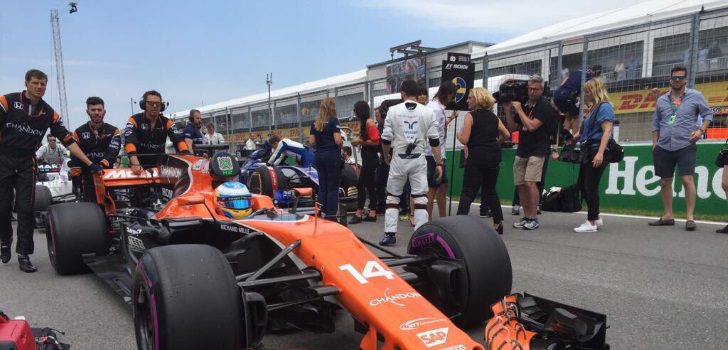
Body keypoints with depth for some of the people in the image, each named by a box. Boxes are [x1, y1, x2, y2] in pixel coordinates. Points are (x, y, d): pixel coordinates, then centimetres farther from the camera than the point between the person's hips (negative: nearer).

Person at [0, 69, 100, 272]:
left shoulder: (49, 113, 2)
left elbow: (68, 141, 1)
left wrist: (89, 163, -5)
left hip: (26, 163, 2)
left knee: (26, 209, -3)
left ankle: (24, 255, 4)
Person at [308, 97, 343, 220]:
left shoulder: (315, 123, 10)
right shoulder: (333, 120, -8)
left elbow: (311, 142, 6)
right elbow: (337, 140, -15)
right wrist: (342, 141, 5)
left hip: (319, 156, 6)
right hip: (333, 156, -6)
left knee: (322, 186, 11)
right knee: (333, 187, -1)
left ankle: (321, 215, 14)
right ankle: (331, 216, -1)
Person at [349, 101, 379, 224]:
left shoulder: (369, 122, -14)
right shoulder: (364, 122, 13)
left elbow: (375, 142, -19)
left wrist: (361, 142, -13)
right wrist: (358, 141, 3)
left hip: (370, 158, -10)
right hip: (367, 157, 10)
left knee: (361, 184, -7)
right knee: (369, 185, 10)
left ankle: (359, 213, -2)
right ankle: (372, 213, 15)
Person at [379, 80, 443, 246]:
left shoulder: (393, 111, -3)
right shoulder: (427, 112, 0)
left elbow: (386, 138, -1)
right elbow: (434, 141, -1)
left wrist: (386, 156, 16)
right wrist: (439, 163, 5)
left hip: (399, 159, 0)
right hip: (418, 159, 1)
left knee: (392, 196, 12)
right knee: (420, 197, 5)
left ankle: (389, 234, 11)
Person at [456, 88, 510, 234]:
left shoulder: (470, 116, -5)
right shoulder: (494, 117, 11)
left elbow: (464, 139, -12)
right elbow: (506, 134, 11)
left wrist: (458, 134, 8)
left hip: (477, 156, -6)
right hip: (494, 156, 6)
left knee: (468, 192, -3)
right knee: (490, 190, 18)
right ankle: (498, 223, 20)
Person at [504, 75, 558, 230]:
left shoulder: (545, 106, -8)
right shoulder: (523, 104, 11)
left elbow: (531, 126, -20)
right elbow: (512, 127, 14)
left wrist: (519, 110, -13)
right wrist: (508, 110, 3)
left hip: (537, 150, -6)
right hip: (521, 150, 7)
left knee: (530, 183, -17)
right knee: (520, 185, 5)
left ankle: (534, 219, -10)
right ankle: (526, 217, 14)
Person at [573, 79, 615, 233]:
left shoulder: (604, 107, -10)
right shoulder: (592, 108, 16)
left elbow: (607, 131, -18)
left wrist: (600, 153, -26)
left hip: (597, 152, -9)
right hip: (588, 152, 9)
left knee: (591, 186, -6)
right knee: (582, 185, 12)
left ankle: (591, 223, 4)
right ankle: (596, 218, 25)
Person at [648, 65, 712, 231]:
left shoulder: (695, 96, 3)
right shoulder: (661, 100, 12)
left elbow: (708, 114, 6)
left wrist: (701, 130, -11)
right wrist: (655, 144, 12)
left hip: (686, 146, -4)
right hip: (664, 147, 4)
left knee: (687, 180, -12)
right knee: (665, 182, 8)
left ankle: (690, 217, -6)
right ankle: (668, 215, 19)